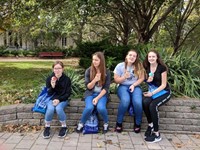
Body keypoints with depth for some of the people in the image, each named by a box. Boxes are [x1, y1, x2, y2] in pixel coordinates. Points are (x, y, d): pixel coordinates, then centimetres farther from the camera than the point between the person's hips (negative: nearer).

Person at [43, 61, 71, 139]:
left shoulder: (67, 79, -6)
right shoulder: (49, 78, -3)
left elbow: (68, 93, -4)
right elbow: (49, 93, -2)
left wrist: (59, 99, -18)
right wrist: (52, 86, -23)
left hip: (62, 99, -1)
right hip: (52, 99, 1)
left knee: (58, 108, -33)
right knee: (50, 109, -31)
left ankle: (64, 127, -9)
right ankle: (47, 127, -6)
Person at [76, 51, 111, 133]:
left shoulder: (107, 72, -5)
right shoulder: (88, 71, -5)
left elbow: (106, 88, -6)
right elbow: (88, 87, -5)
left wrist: (97, 98, -18)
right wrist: (95, 80, -25)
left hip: (102, 94, 0)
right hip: (90, 93, 0)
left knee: (101, 108, -31)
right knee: (89, 107, -29)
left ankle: (106, 123, 0)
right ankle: (81, 123, -1)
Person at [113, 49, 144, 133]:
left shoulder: (139, 66, 2)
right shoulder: (120, 66, -1)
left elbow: (141, 78, 1)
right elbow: (116, 80, -1)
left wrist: (133, 85, -14)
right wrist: (124, 77, -19)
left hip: (135, 87, 1)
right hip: (123, 87, -1)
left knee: (137, 102, -30)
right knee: (125, 101, -34)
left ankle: (138, 123, -4)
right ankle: (119, 122, -14)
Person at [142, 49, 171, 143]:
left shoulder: (162, 67, -14)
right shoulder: (147, 67, 3)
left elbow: (163, 85, -14)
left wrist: (152, 93, -22)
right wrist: (148, 80, -11)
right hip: (152, 91, 5)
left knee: (152, 106, -30)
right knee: (145, 102, -28)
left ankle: (157, 134, -20)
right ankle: (150, 124, -7)